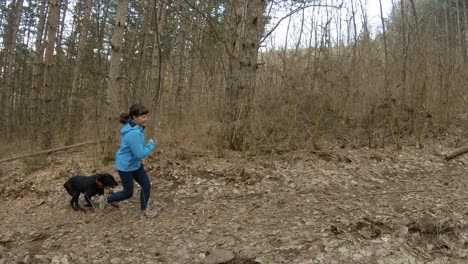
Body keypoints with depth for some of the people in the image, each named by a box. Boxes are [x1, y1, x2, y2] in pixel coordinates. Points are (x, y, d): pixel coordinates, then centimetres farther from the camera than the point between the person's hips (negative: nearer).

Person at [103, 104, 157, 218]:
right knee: (128, 193, 10)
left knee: (146, 185, 7)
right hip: (125, 166, -8)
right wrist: (151, 144, -17)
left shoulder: (137, 127, -4)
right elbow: (140, 154, -30)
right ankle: (107, 201, 35)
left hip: (135, 164, 9)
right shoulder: (133, 133, -35)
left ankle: (144, 211, 22)